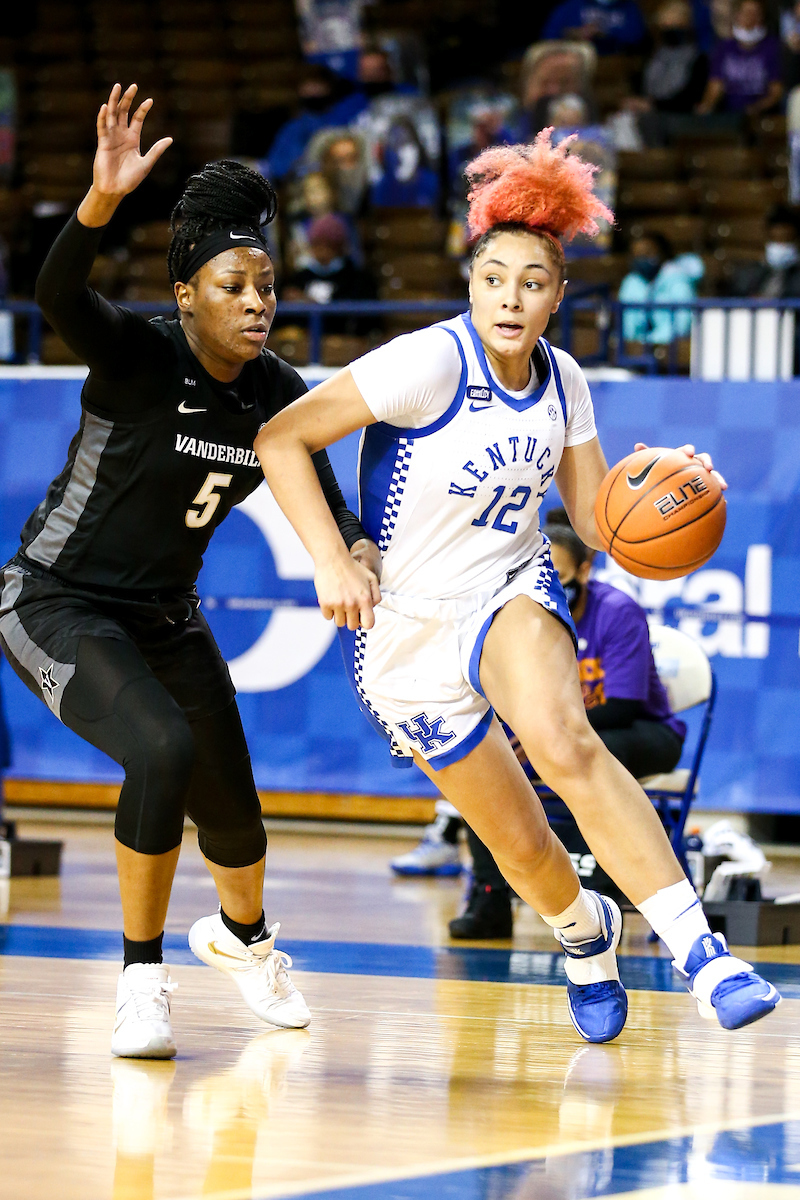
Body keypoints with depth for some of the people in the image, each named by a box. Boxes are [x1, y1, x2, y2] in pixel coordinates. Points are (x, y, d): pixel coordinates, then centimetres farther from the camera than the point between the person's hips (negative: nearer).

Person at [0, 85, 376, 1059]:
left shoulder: (275, 393, -5)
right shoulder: (139, 356, -22)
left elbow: (321, 502, 4)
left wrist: (361, 556, -19)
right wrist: (104, 198, -60)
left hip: (165, 616, 6)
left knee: (231, 808, 11)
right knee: (162, 750, -31)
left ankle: (242, 938, 49)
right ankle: (141, 981, -14)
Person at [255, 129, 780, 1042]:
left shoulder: (561, 383, -3)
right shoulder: (431, 362, -20)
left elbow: (600, 521, 4)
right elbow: (281, 437, -18)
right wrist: (331, 562, -24)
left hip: (513, 592, 2)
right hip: (410, 627, -2)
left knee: (565, 743, -33)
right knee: (523, 846, 5)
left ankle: (700, 952, -38)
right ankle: (585, 931, 43)